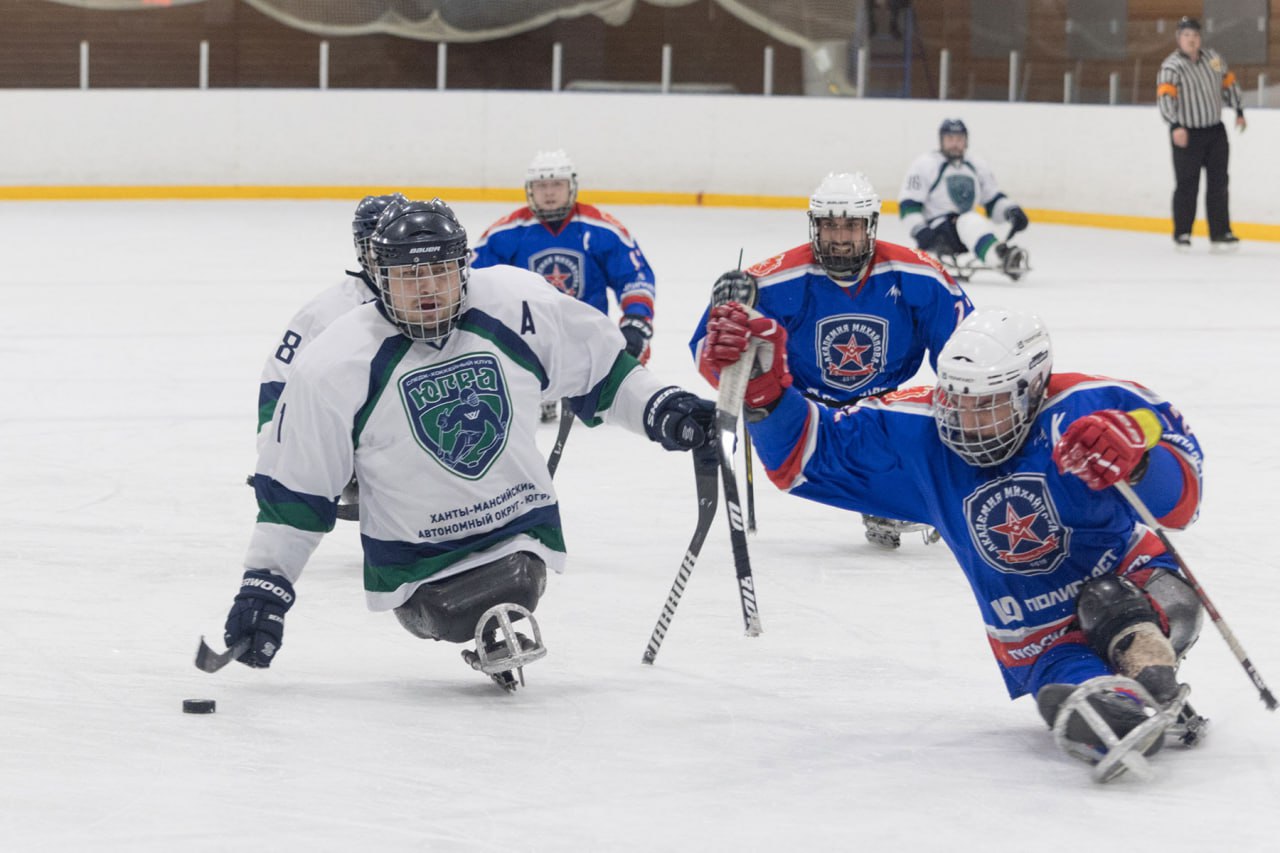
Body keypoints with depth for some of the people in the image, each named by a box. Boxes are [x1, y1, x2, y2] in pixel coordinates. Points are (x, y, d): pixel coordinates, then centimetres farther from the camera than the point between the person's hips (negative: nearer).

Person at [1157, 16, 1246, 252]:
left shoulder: (1213, 58, 5)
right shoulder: (1172, 66, -13)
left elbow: (1228, 83, 19)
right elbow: (1165, 96, -25)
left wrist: (1239, 111, 19)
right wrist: (1175, 126, -36)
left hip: (1215, 132, 5)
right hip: (1187, 134, -5)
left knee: (1218, 184, 4)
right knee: (1187, 186, -1)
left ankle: (1220, 234, 8)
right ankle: (1182, 235, 12)